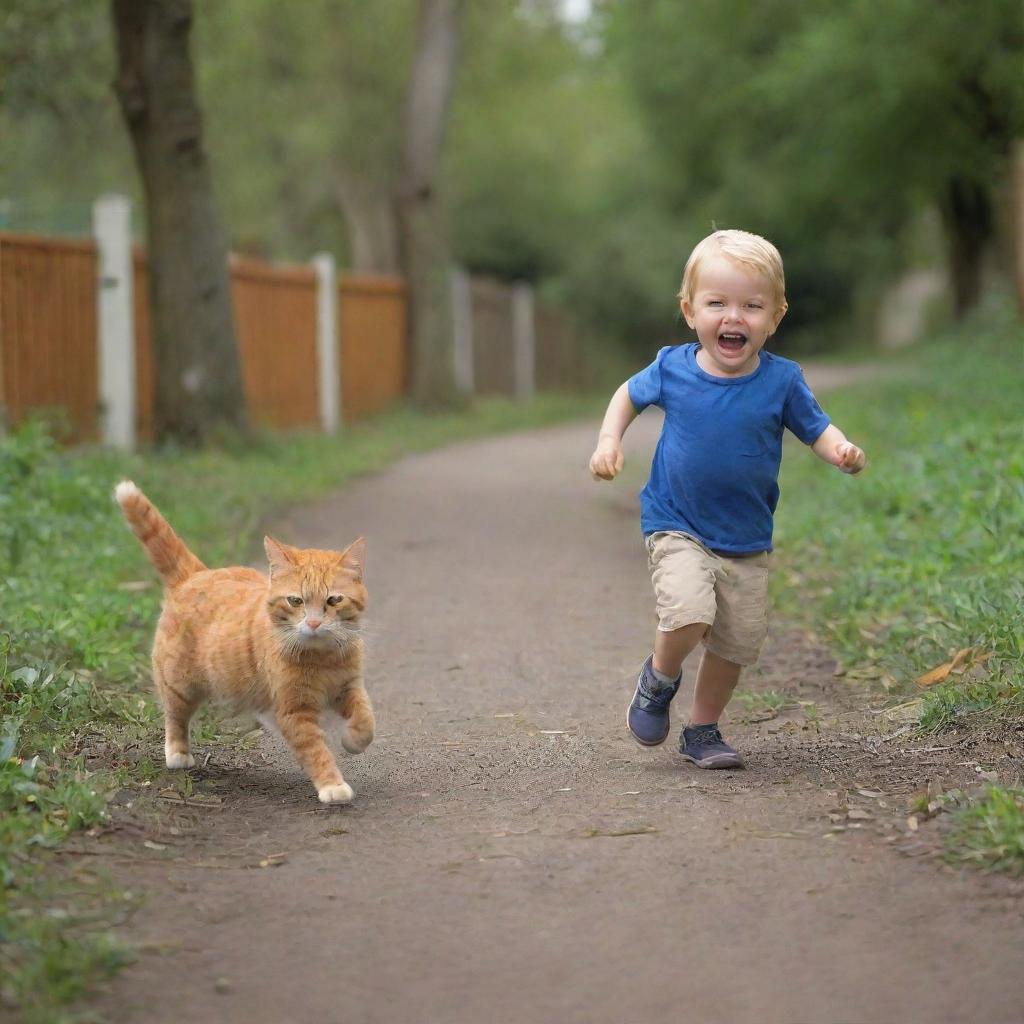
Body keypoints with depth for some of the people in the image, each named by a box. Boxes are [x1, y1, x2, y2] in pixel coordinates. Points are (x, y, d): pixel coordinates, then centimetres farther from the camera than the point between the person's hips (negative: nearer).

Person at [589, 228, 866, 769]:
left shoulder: (781, 381, -9)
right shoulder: (672, 369, -8)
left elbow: (816, 429, -1)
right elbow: (629, 395, 11)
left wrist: (842, 452, -23)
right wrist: (608, 441, -3)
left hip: (746, 541, 2)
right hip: (676, 528, -2)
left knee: (737, 642, 7)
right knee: (689, 612, -26)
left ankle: (702, 729, 31)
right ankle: (660, 677, 7)